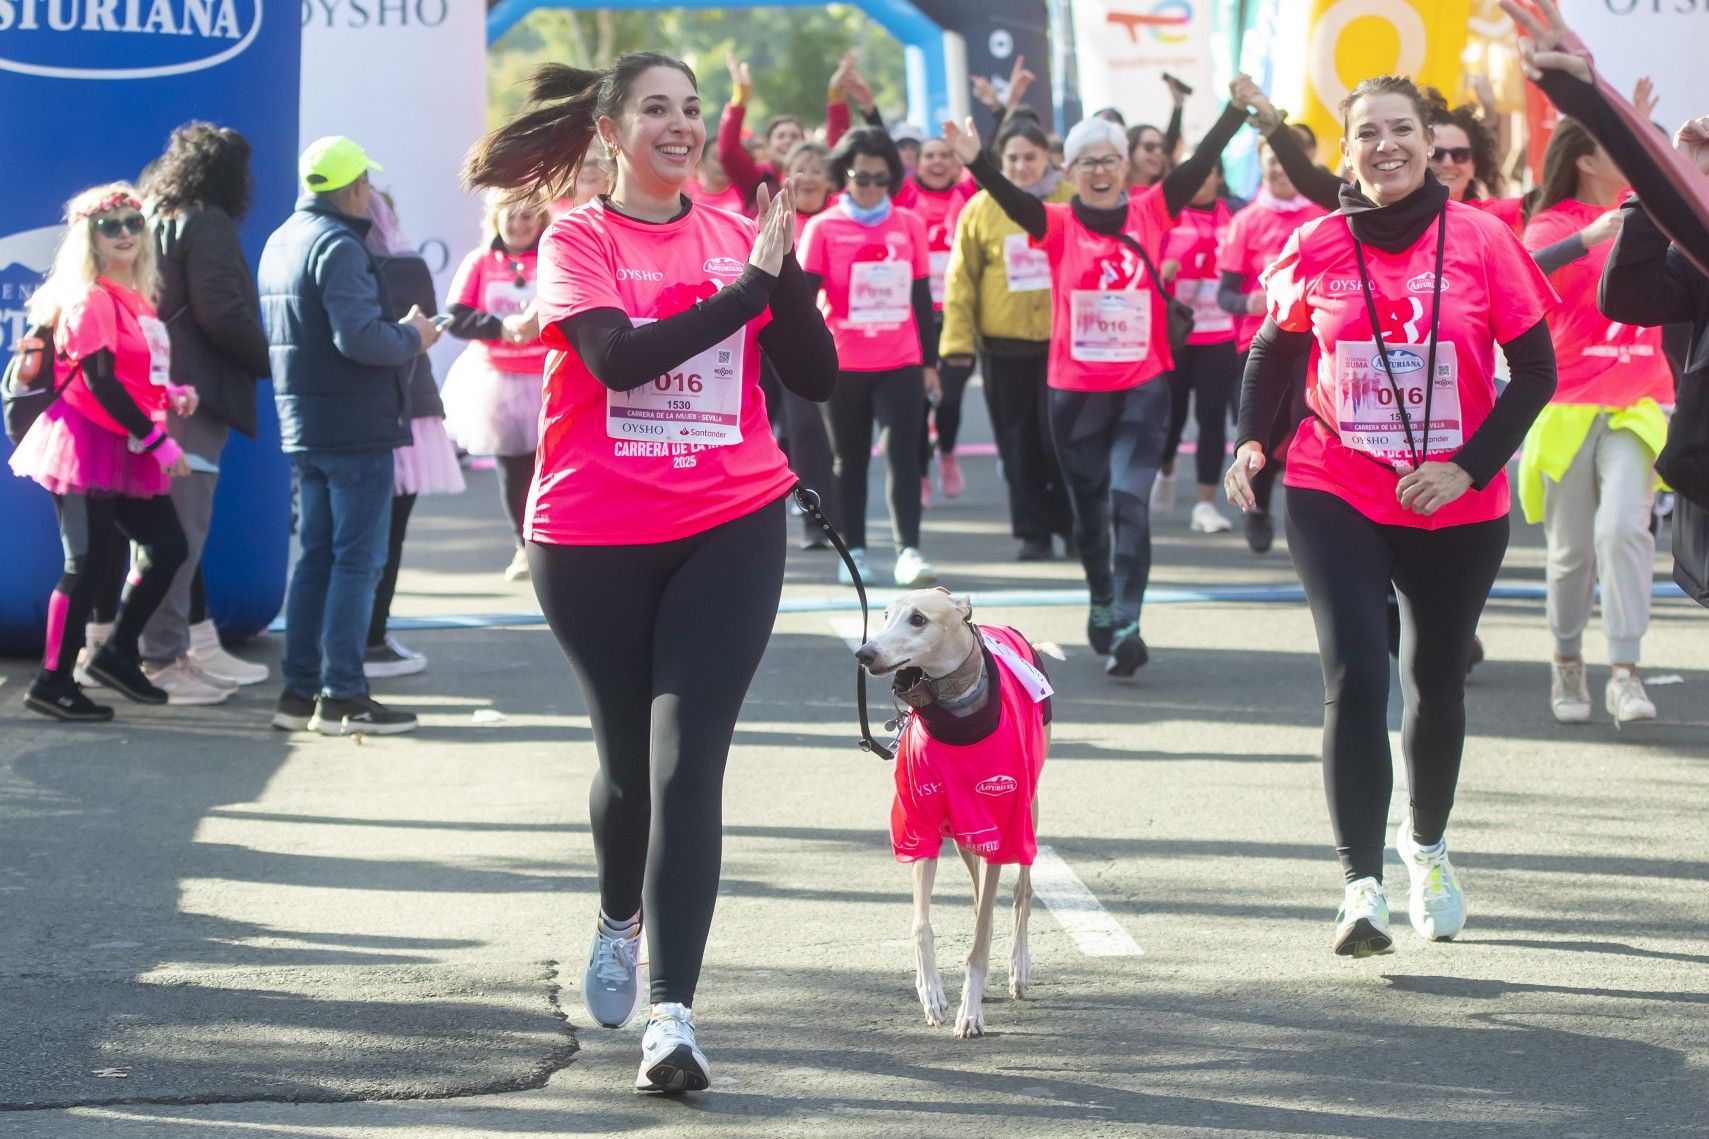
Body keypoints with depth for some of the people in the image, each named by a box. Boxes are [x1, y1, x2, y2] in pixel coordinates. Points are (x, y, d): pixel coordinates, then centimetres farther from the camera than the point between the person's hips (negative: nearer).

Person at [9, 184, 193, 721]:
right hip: (91, 447, -9)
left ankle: (118, 654, 23)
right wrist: (158, 442, -20)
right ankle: (53, 683, 2)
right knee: (86, 561, -5)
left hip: (130, 453, 9)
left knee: (167, 547, 10)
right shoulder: (90, 300, -13)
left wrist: (173, 395, 0)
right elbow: (100, 381, -20)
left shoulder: (136, 298, 13)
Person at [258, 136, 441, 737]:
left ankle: (299, 690, 14)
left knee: (317, 556, 13)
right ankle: (341, 697, -4)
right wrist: (411, 338, -7)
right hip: (356, 426, -9)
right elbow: (358, 337, -26)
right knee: (357, 561, -4)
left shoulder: (280, 241, 13)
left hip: (303, 426, 9)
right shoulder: (338, 246, -17)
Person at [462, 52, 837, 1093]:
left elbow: (816, 375, 1)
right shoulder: (577, 242, -3)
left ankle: (673, 1011, -14)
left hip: (729, 528, 1)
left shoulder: (737, 236, 6)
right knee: (631, 758, 12)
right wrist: (749, 285, -20)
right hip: (595, 539, -1)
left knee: (689, 761, -11)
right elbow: (620, 356, -20)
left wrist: (785, 263, -12)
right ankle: (622, 918, 44)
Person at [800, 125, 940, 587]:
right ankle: (854, 551, 15)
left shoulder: (909, 225, 5)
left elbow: (922, 298, 10)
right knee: (850, 459, 7)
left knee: (904, 452, -9)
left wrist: (930, 361, 11)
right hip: (843, 365, -1)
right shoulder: (823, 228, -2)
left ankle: (908, 550, -13)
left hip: (901, 363, 1)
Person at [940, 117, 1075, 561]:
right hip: (1004, 341, 1)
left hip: (1063, 337, -1)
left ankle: (1074, 526, 11)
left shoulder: (1073, 203, 2)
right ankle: (1033, 533, 13)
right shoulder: (981, 208, 3)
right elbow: (960, 278, 3)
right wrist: (958, 339, -2)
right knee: (1019, 443, 5)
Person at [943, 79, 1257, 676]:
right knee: (1090, 509, 12)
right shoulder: (1059, 224, -2)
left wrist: (1237, 110, -17)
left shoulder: (1150, 213, 1)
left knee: (1130, 501, -14)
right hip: (1076, 391, 1)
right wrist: (974, 161, -37)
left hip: (1143, 387, -1)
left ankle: (1125, 624, -15)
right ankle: (1102, 603, 35)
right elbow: (1010, 198, -19)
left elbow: (1199, 165, -6)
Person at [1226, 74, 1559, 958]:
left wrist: (1470, 465, -15)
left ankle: (1427, 843, 42)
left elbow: (1535, 370, -4)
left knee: (1436, 681, 16)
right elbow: (1274, 349, 11)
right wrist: (1250, 439, -6)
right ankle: (1361, 886, -16)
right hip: (1336, 496, -1)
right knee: (1354, 677, -16)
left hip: (1458, 508, 1)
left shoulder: (1482, 241, -7)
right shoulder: (1316, 248, -4)